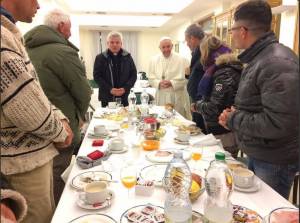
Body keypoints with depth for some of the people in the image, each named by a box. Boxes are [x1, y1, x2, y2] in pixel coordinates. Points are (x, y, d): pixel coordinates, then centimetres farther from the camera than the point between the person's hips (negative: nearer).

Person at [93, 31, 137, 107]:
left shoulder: (127, 57, 7)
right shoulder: (100, 58, 2)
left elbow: (133, 74, 7)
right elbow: (97, 76, -1)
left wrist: (125, 88, -9)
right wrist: (109, 89, -14)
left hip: (123, 97, 1)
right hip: (107, 97, -1)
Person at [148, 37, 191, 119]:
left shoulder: (181, 59, -3)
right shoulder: (154, 60, 6)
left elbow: (186, 77, -6)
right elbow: (151, 78, 6)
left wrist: (172, 83, -17)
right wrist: (159, 83, -13)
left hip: (177, 97, -2)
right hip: (161, 97, 2)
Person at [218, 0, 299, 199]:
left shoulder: (278, 63, -24)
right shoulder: (259, 58, 8)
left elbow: (279, 124, -31)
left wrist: (234, 120, -18)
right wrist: (235, 114, 0)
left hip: (275, 162, -9)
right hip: (258, 154, 9)